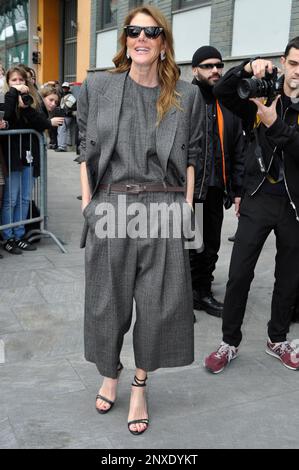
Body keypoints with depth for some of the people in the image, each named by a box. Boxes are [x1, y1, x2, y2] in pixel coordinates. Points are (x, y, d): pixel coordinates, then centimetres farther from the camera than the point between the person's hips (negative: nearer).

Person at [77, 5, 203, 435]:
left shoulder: (186, 95, 5)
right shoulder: (97, 87, 5)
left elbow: (191, 154, 9)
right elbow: (86, 148, 6)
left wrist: (187, 206, 2)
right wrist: (87, 203, 0)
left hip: (164, 208, 0)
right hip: (110, 206, 0)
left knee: (158, 301, 5)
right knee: (108, 298, 10)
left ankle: (140, 385, 25)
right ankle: (110, 375, 34)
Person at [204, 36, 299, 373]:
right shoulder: (262, 97, 2)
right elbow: (221, 92, -12)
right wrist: (247, 69, -27)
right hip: (258, 200, 0)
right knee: (239, 275, 1)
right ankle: (229, 343, 18)